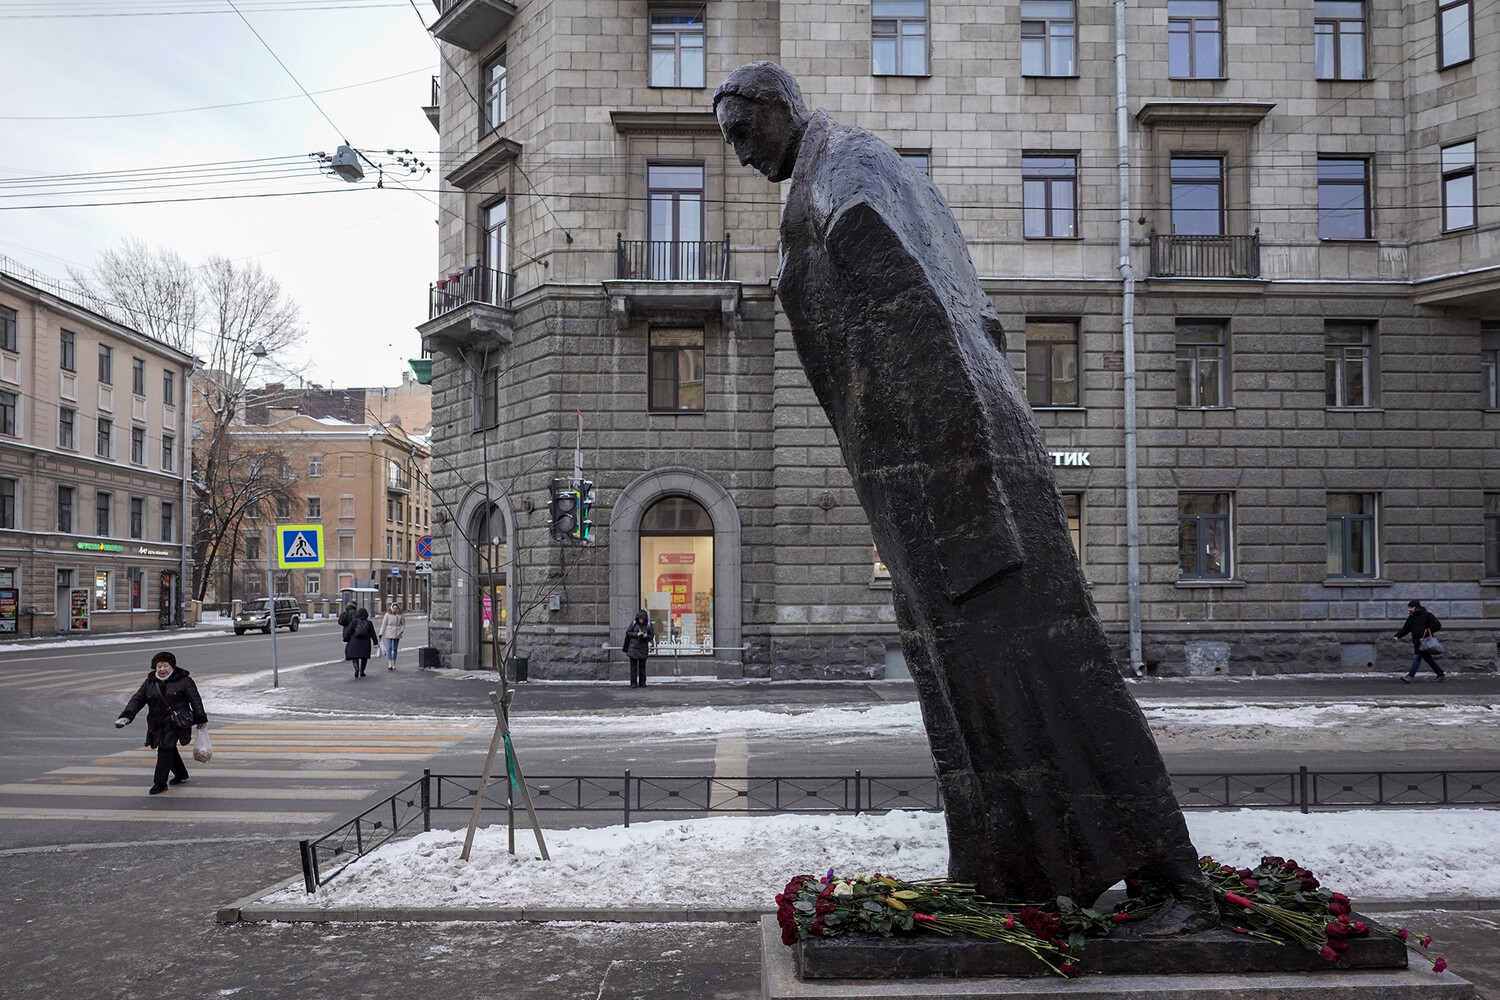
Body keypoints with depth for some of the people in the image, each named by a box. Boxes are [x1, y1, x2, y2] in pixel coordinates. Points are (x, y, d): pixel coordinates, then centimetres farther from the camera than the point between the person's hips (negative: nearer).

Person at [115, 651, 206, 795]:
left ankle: (160, 783, -6)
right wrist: (126, 716, -10)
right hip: (157, 725, 6)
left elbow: (195, 701, -1)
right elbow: (137, 700, 4)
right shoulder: (149, 683, 9)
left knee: (165, 750, -12)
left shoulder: (184, 681, -2)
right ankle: (181, 774, 36)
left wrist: (201, 720, -2)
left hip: (175, 724, -5)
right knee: (169, 750, 15)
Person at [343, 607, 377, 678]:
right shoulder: (369, 623, 1)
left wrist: (345, 640, 4)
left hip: (355, 642, -1)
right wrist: (375, 643, 7)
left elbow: (349, 631, -3)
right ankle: (362, 672, 14)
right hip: (365, 643, 1)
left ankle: (356, 668, -23)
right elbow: (372, 634, 2)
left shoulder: (354, 622, -1)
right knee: (364, 657, 14)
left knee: (355, 657, 2)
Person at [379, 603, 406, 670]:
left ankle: (393, 664, 19)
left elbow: (403, 624, 10)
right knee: (389, 648, -12)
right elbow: (383, 625, -2)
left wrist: (401, 631, -6)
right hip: (389, 634, -2)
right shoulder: (387, 615, -6)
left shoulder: (401, 615, -1)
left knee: (395, 649, 8)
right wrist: (381, 634, -3)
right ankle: (389, 664, -19)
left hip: (397, 634, 2)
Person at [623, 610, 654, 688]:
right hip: (633, 647, -1)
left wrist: (647, 636, -17)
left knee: (642, 666, 6)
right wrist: (636, 634, -15)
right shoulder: (634, 623, -3)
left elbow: (652, 635, 4)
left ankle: (642, 682, 13)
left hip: (643, 648, 1)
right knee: (633, 666, -1)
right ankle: (633, 683, 2)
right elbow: (627, 632, -2)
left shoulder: (648, 624, 0)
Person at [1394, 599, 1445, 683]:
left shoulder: (1427, 615, -5)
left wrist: (1428, 631, -18)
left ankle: (1409, 676, -21)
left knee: (1417, 658, -15)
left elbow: (1437, 625, -7)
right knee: (1428, 659, 13)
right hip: (1417, 642, 8)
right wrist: (1397, 636, -3)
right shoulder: (1411, 618, 16)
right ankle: (1441, 674, 24)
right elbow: (1405, 629, 11)